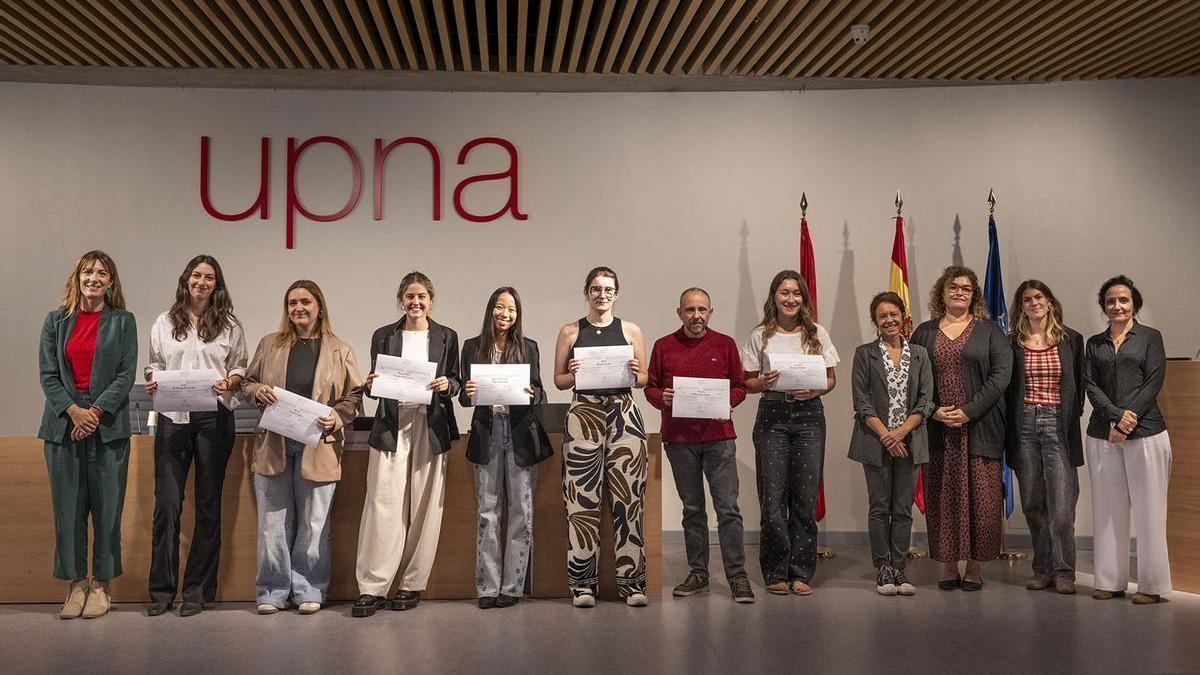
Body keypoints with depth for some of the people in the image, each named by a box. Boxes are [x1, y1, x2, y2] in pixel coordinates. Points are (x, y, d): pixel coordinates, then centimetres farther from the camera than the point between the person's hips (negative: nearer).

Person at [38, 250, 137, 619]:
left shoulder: (123, 321, 5)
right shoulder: (56, 320, 10)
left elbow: (126, 375, -1)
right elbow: (47, 373, 5)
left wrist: (95, 412, -11)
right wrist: (72, 410, -10)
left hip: (108, 424, -2)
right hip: (63, 422, 2)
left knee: (107, 506, 0)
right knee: (67, 505, 4)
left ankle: (101, 584, 10)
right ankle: (76, 582, 13)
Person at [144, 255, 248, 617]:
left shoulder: (229, 325, 9)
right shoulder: (164, 323, 12)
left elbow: (240, 369, 10)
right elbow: (154, 365, 16)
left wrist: (228, 383, -10)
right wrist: (152, 382, -5)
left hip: (214, 418, 0)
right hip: (173, 417, 0)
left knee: (208, 502, 4)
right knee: (167, 502, -5)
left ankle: (198, 590, 13)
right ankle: (162, 589, 7)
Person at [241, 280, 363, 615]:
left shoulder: (340, 351, 5)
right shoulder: (269, 344, 11)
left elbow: (354, 396, 5)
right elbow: (247, 383, 17)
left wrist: (336, 418, -13)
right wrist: (257, 390, -6)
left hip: (318, 446, -2)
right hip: (273, 445, 2)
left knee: (313, 523, 4)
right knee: (273, 521, 5)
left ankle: (308, 590, 15)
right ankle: (272, 591, 16)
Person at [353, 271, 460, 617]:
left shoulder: (447, 337, 10)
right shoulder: (383, 336, 11)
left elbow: (456, 382, 12)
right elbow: (375, 385, 14)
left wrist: (447, 385, -9)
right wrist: (370, 385, -8)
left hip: (431, 427, 0)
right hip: (391, 426, 0)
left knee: (425, 507, 2)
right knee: (383, 504, -7)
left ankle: (412, 584, 13)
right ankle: (372, 588, -3)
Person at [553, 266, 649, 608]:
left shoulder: (631, 331, 11)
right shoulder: (570, 332, 9)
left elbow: (644, 378, 14)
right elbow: (558, 379, 11)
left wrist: (635, 374, -7)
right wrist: (574, 375, -10)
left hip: (623, 413, 1)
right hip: (583, 415, -1)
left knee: (628, 498, -1)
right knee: (582, 500, -3)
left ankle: (631, 579, 7)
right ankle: (583, 582, 4)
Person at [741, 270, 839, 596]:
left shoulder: (817, 334, 8)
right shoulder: (760, 336, 6)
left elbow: (831, 379, 10)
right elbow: (747, 383, 6)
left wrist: (814, 390, -10)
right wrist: (764, 382, -15)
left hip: (809, 415, 1)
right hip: (772, 416, -1)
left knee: (806, 496, 2)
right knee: (773, 496, -1)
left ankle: (801, 572, 12)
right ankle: (776, 573, 10)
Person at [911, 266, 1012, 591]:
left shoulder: (989, 331, 7)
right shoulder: (924, 333, 12)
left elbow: (1001, 373, -4)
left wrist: (970, 410, -12)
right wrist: (933, 411, -9)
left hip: (979, 428, -1)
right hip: (938, 430, 2)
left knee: (980, 495, -3)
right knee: (942, 496, 2)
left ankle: (975, 566, 7)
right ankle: (949, 565, 10)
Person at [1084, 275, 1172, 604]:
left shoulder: (1150, 337, 6)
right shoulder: (1094, 343, 14)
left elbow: (1154, 382, -3)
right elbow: (1091, 385, 4)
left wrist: (1129, 418, -13)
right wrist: (1116, 416, -12)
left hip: (1145, 432, -3)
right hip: (1102, 434, 3)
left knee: (1148, 509, -2)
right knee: (1108, 509, 5)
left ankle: (1152, 585, 6)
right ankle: (1111, 581, 13)